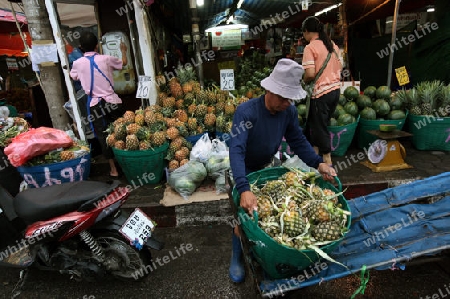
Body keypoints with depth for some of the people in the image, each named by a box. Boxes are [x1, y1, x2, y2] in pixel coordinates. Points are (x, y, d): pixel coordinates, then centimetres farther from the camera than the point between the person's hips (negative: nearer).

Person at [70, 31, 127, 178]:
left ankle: (113, 169, 5)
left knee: (103, 137, 3)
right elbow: (124, 63, 18)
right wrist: (123, 50, 36)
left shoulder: (78, 63, -1)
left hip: (95, 105, 0)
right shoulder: (106, 59, -2)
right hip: (112, 101, 1)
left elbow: (73, 77, 21)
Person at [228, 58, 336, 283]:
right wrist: (244, 189, -56)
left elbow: (298, 141, -10)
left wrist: (318, 163, -26)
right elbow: (236, 150, -44)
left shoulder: (289, 111, -17)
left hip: (266, 167, 5)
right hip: (244, 171, -5)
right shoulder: (246, 112, -35)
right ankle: (237, 258, 30)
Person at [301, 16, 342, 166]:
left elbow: (310, 74, -20)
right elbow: (340, 67, 16)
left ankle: (327, 160, 13)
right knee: (314, 122, 20)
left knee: (320, 126, 4)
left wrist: (304, 81, -1)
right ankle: (315, 152, 31)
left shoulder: (310, 47, -12)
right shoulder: (332, 45, 12)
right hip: (335, 88, 8)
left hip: (321, 91, -8)